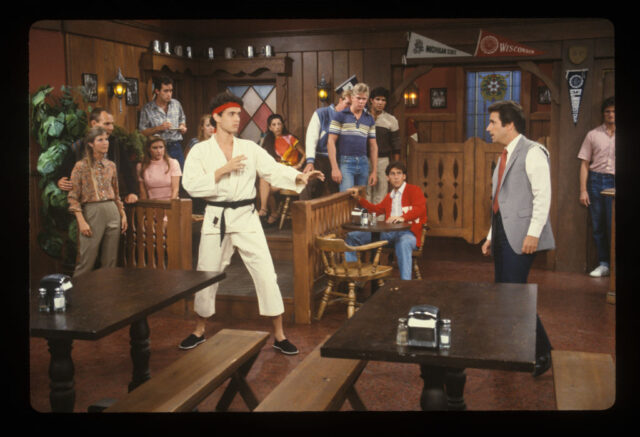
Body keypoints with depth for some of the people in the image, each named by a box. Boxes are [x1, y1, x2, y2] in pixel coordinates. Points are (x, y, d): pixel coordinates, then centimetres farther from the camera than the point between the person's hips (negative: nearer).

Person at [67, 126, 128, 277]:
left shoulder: (111, 165, 11)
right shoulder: (81, 166, -3)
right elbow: (73, 197, -5)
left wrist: (123, 214, 12)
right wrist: (81, 222, -12)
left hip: (112, 212, 5)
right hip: (92, 212, -5)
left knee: (110, 261, 8)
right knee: (87, 261, -5)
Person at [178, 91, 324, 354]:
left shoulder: (250, 148, 6)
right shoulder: (200, 151, 0)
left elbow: (274, 170, -4)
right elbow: (191, 185, -10)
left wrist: (299, 177, -22)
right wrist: (223, 170, -17)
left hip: (246, 217, 1)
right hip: (216, 219, -1)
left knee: (266, 273, -4)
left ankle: (279, 335, 7)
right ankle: (199, 331, 31)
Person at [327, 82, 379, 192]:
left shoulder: (370, 119, 13)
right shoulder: (340, 116, 0)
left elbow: (373, 146, 15)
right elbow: (331, 142, -3)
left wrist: (374, 171, 10)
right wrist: (335, 168, -10)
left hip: (363, 163, 4)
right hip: (345, 163, -4)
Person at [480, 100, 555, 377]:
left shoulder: (532, 152, -7)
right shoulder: (505, 156, 19)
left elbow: (543, 195, -15)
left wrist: (533, 233, -21)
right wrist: (491, 236, 20)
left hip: (520, 237, -9)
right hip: (503, 236, 9)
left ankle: (542, 353, 3)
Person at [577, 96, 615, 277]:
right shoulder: (593, 135, 7)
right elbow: (585, 164, 7)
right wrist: (583, 190, 1)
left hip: (614, 182, -2)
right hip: (596, 180, 2)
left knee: (612, 225, -5)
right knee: (598, 226, 6)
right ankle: (603, 264, 17)